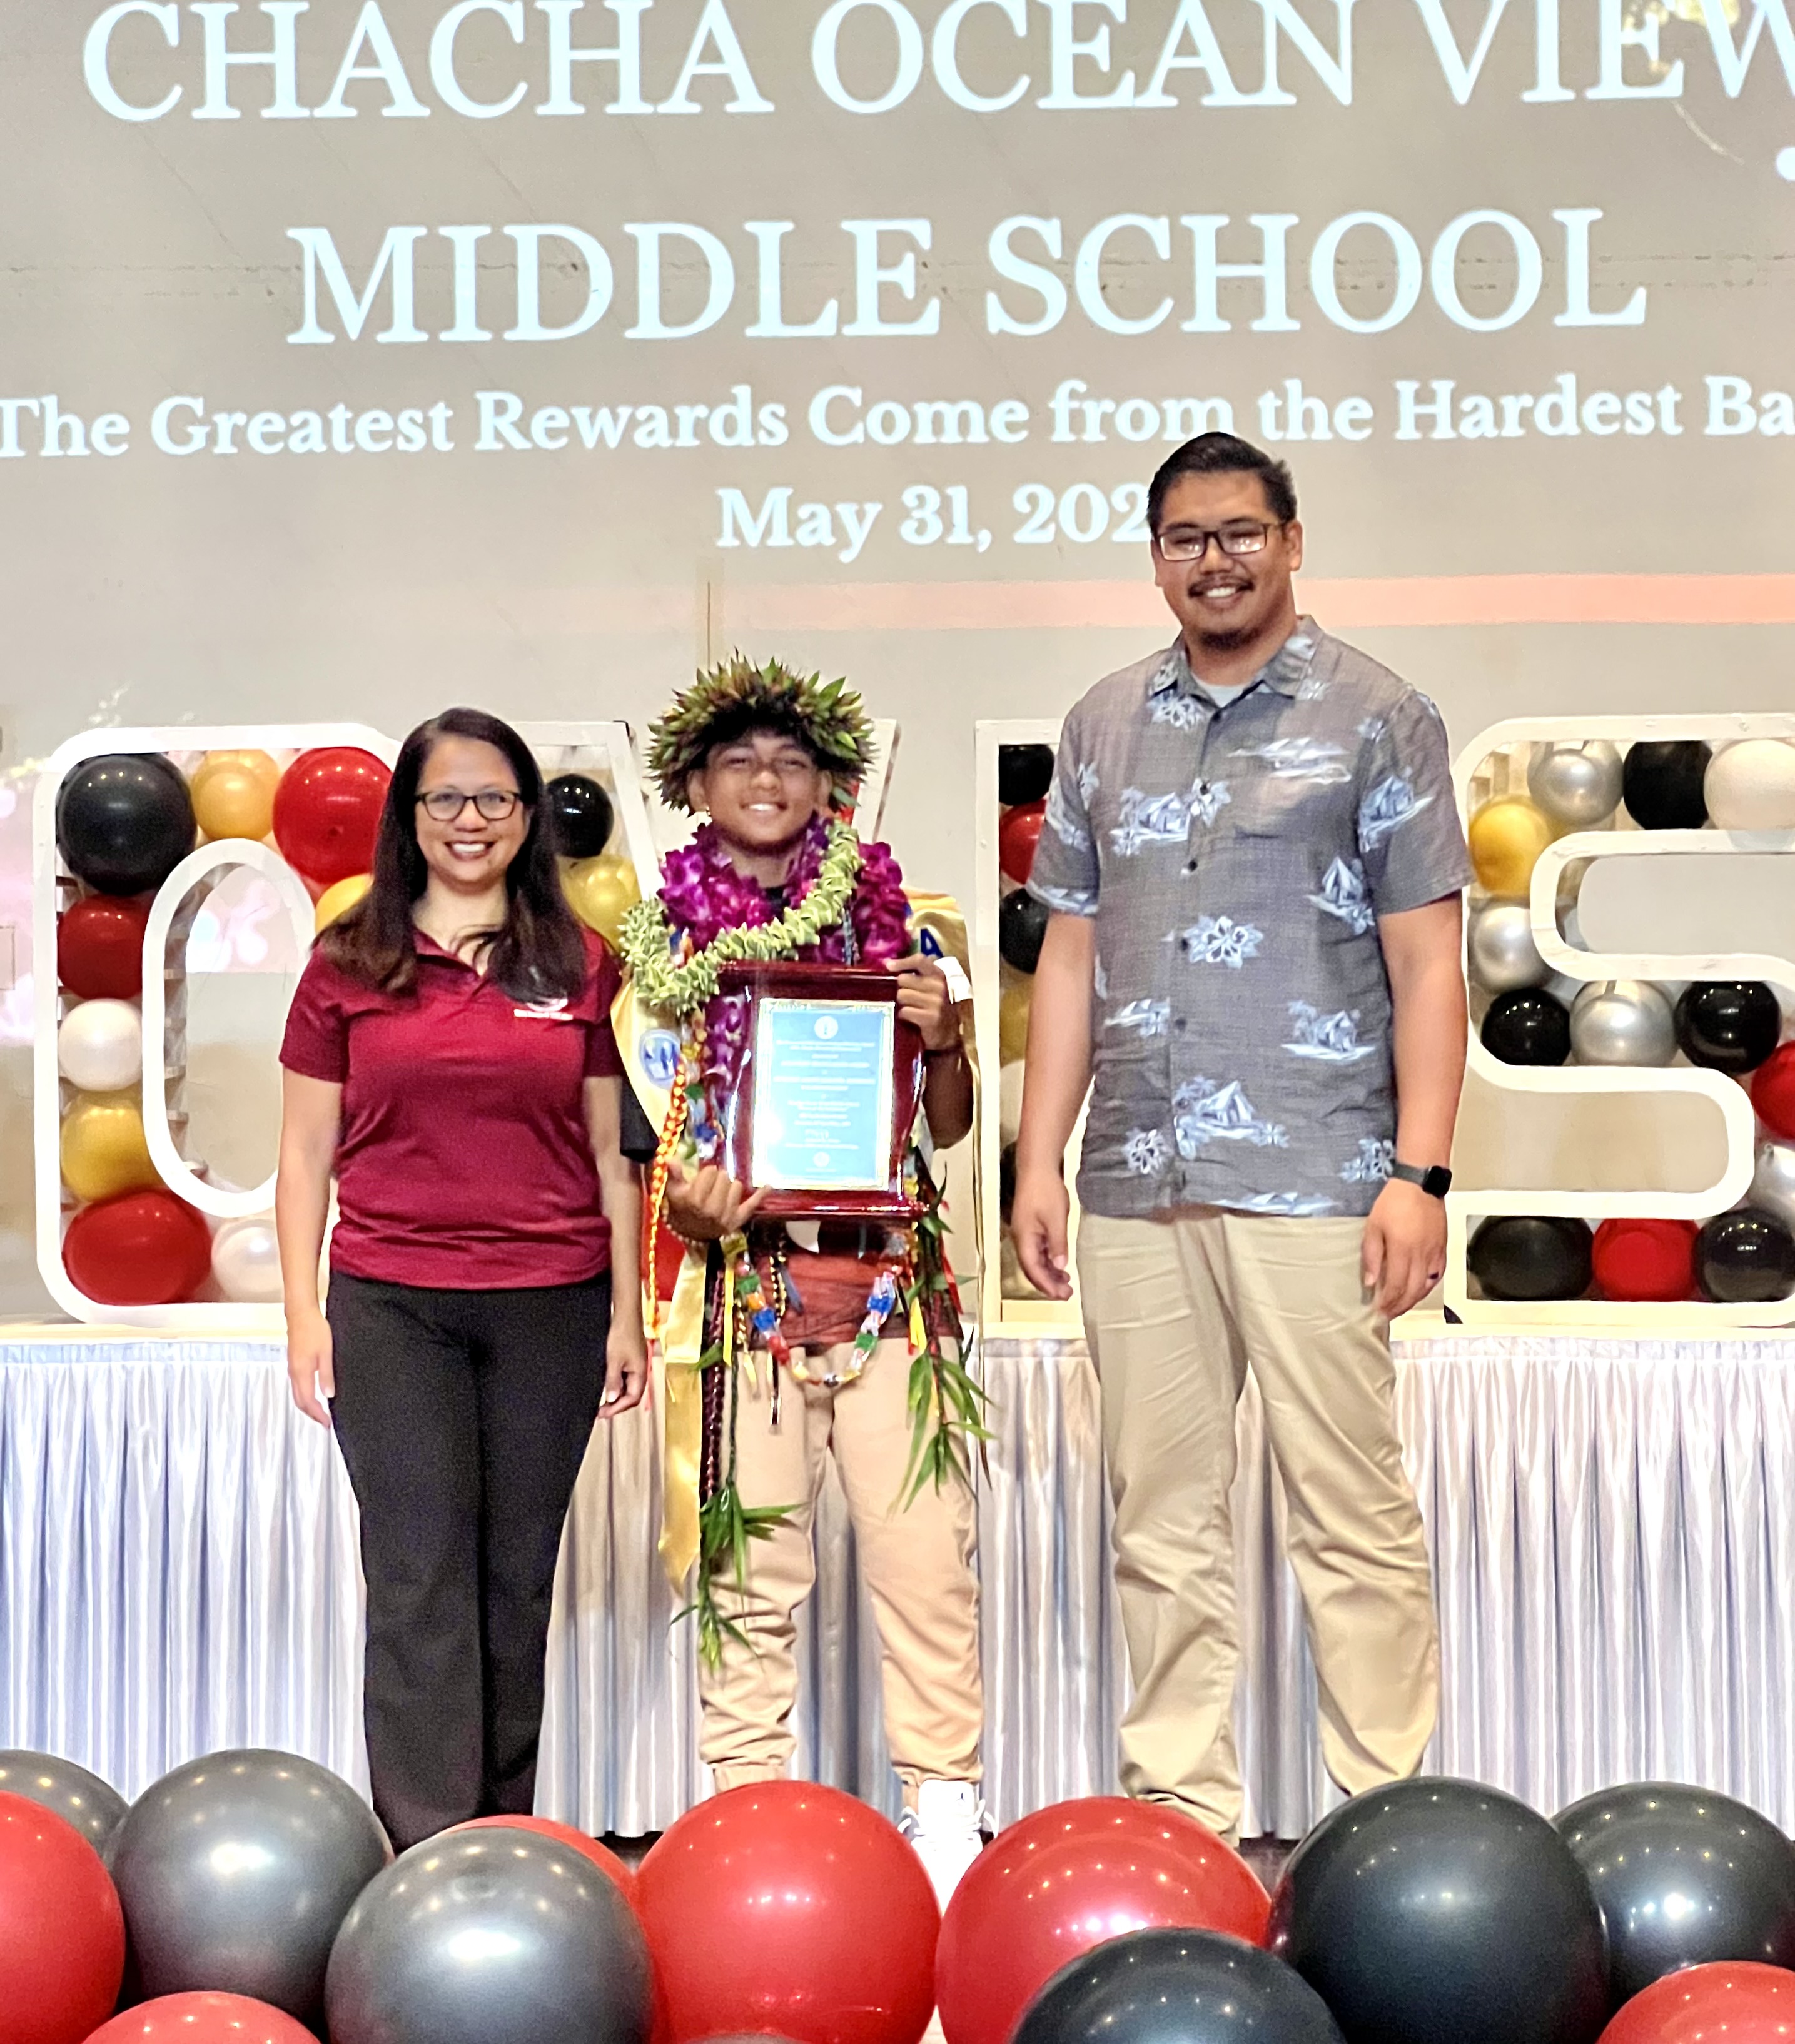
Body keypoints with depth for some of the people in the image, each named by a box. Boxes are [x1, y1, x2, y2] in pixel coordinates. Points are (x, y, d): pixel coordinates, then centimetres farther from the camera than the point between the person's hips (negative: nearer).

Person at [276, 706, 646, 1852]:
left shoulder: (581, 968, 6)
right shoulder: (349, 966, 5)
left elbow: (612, 1156, 8)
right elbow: (306, 1154, 6)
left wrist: (628, 1315, 5)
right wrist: (303, 1317, 0)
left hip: (550, 1307, 1)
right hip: (392, 1306, -1)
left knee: (517, 1582, 8)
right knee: (420, 1579, -4)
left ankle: (503, 1842, 20)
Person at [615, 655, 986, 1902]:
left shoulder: (894, 926, 7)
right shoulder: (668, 943, 7)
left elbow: (948, 1124, 9)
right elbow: (651, 1122, 6)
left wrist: (941, 1038, -11)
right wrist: (683, 1196, -15)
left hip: (890, 1278, 0)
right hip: (748, 1279, 0)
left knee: (926, 1552, -1)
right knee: (751, 1566, 4)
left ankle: (944, 1809, 11)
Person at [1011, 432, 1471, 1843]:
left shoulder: (1377, 716, 4)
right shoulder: (1105, 726, 15)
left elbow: (1425, 960, -1)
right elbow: (1072, 952, 15)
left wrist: (1419, 1173, -9)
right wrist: (1040, 1160, 9)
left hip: (1314, 1183, -4)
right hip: (1135, 1189, 4)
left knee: (1351, 1510, -2)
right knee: (1165, 1515, 8)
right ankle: (1182, 1811, 18)